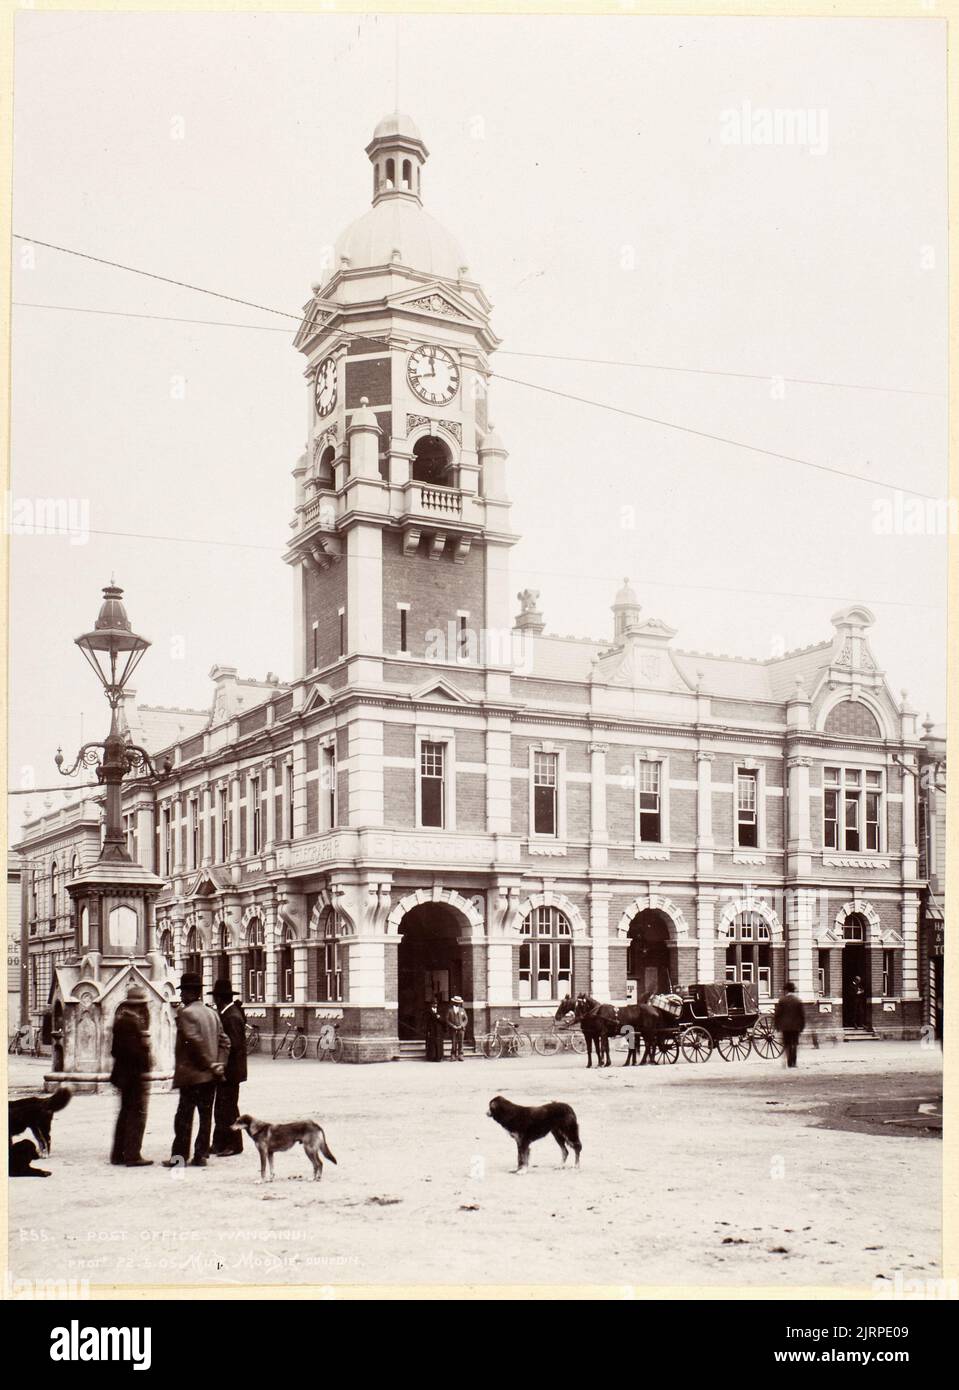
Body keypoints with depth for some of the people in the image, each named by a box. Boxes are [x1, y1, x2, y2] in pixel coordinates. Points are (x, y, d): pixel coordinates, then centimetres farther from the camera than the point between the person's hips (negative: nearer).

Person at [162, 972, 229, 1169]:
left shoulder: (185, 1013, -10)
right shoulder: (212, 1013, 13)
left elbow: (195, 1041, -20)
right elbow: (224, 1041, 10)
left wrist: (209, 1064, -13)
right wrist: (219, 1064, 4)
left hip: (192, 1074, -7)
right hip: (210, 1077, 7)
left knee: (184, 1116, -2)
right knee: (206, 1115, 8)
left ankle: (180, 1156, 0)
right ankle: (201, 1155, 9)